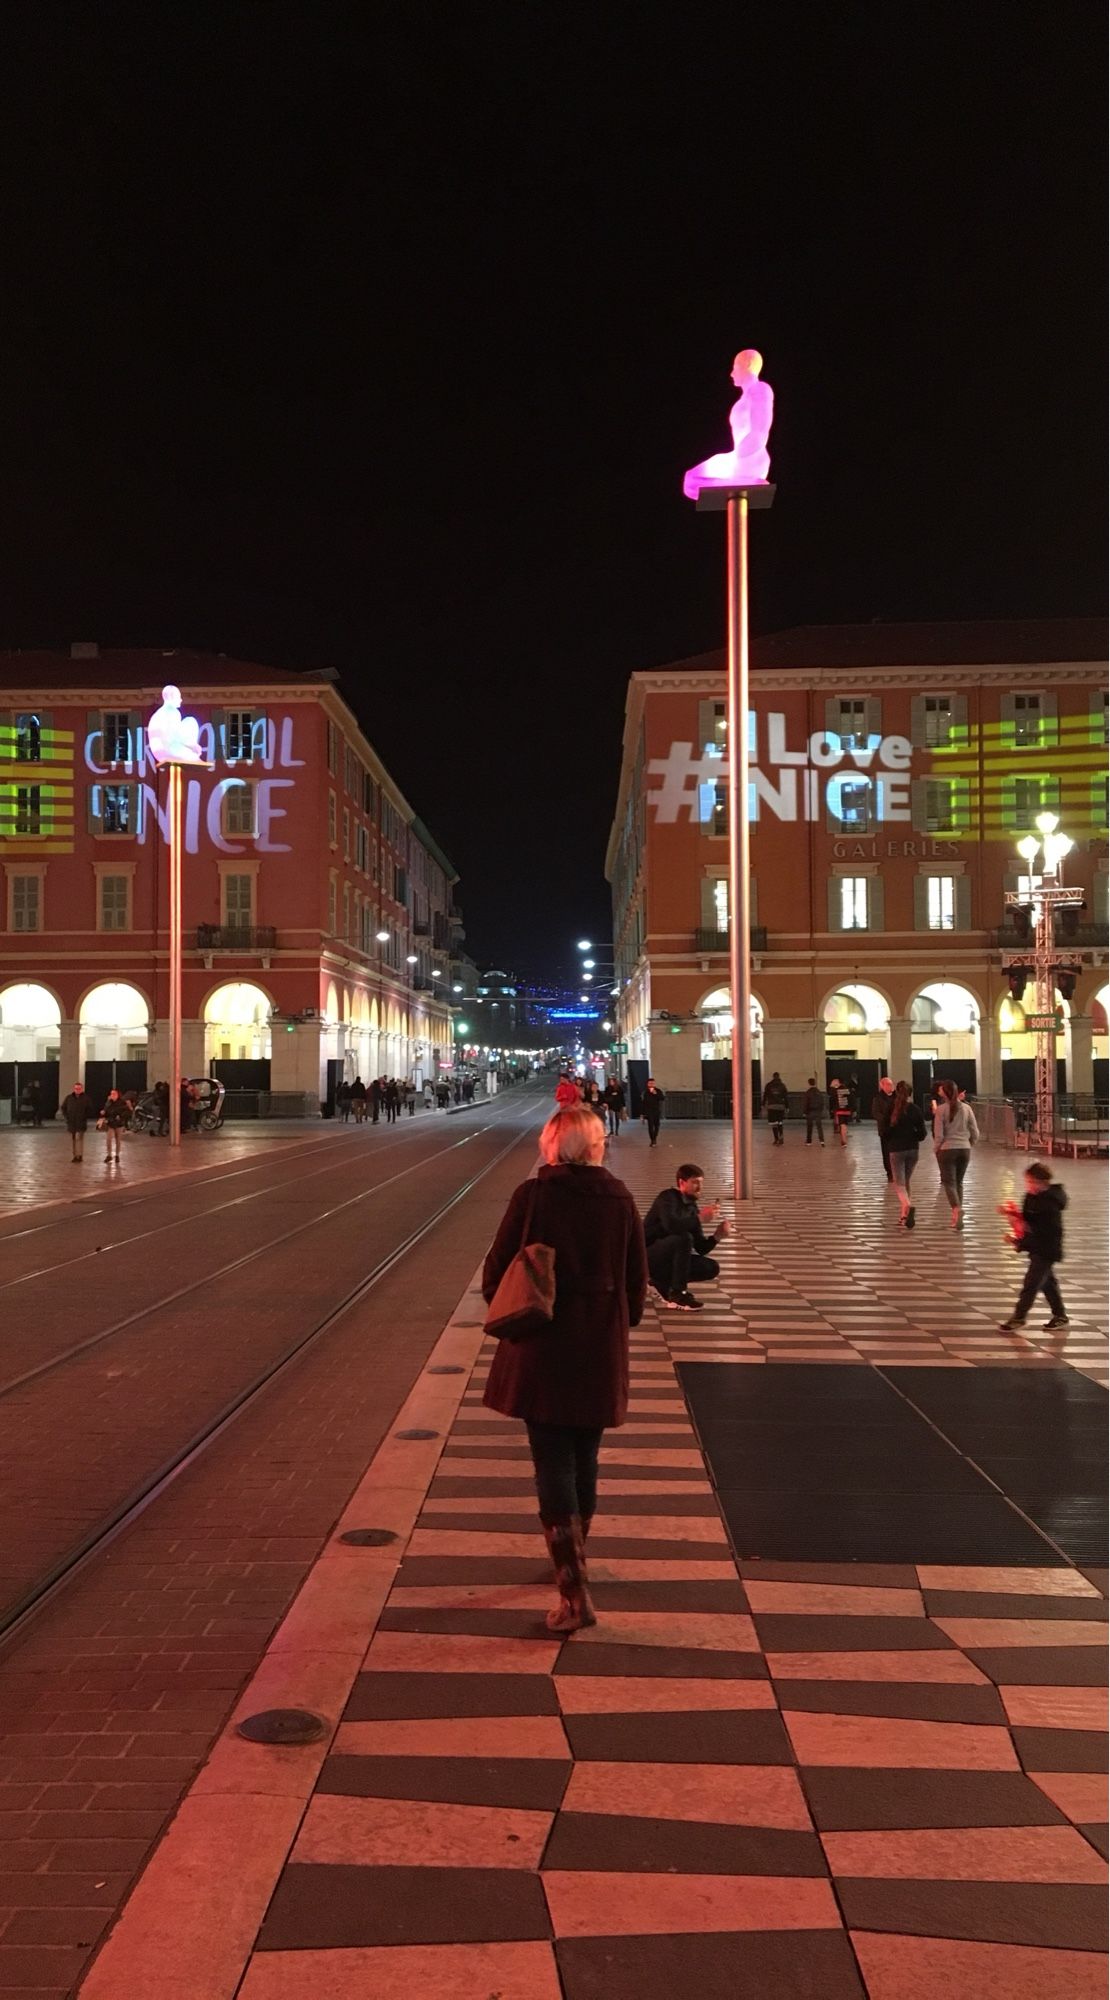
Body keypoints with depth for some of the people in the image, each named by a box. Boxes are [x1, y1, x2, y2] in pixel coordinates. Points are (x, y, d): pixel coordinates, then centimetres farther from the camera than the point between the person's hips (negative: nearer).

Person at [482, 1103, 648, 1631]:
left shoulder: (532, 1196, -10)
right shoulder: (620, 1199, -2)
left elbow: (496, 1271, -6)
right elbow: (637, 1280, 4)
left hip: (542, 1350, -3)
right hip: (602, 1352, 3)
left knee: (553, 1465, 0)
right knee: (584, 1460, 19)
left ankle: (574, 1591, -7)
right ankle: (572, 1559, 37)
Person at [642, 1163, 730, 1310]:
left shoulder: (692, 1207, 7)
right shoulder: (668, 1197, -13)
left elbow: (701, 1248, 6)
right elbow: (671, 1224, -36)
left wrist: (717, 1236, -11)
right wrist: (700, 1217, -30)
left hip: (668, 1259, 8)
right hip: (647, 1256, -7)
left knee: (712, 1268, -5)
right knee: (684, 1238, -31)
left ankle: (664, 1282, 7)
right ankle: (678, 1294, -21)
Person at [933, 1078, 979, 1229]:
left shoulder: (941, 1109, -10)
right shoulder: (966, 1108, 1)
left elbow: (938, 1135, -11)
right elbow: (975, 1133, 2)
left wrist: (937, 1149, 5)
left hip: (947, 1149, -4)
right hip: (965, 1149, 4)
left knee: (949, 1182, 0)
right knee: (959, 1182, 16)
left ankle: (957, 1209, -25)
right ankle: (957, 1217, 18)